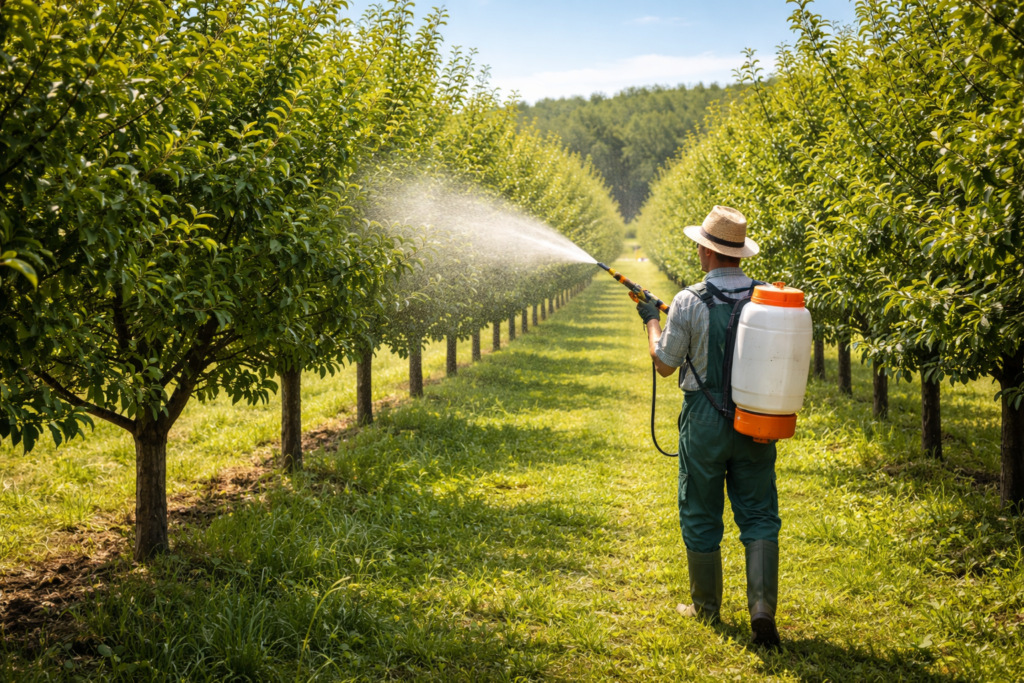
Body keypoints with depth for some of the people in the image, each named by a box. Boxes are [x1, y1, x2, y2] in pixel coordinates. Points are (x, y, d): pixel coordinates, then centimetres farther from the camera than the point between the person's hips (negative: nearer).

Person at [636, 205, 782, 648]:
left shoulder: (689, 302, -13)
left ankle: (706, 607, 24)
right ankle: (762, 607, -6)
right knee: (758, 516, 8)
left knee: (701, 517, 12)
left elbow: (665, 365, -3)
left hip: (705, 422, -2)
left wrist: (652, 321, 13)